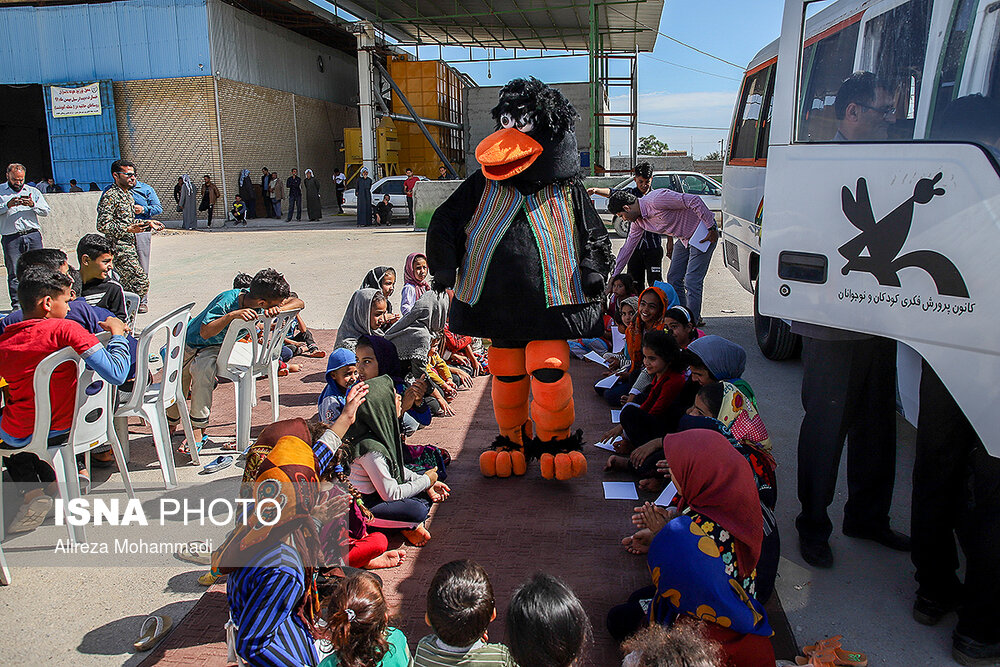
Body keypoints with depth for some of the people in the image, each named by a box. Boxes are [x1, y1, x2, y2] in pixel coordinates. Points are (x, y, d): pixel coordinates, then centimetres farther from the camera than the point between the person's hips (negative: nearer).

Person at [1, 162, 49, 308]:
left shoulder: (33, 191, 16)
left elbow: (46, 211, 9)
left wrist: (33, 205, -8)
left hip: (33, 235, 2)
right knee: (14, 273, -1)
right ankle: (16, 304, 4)